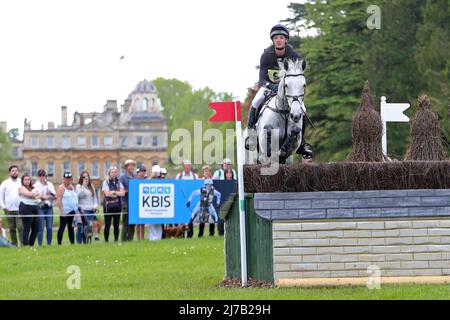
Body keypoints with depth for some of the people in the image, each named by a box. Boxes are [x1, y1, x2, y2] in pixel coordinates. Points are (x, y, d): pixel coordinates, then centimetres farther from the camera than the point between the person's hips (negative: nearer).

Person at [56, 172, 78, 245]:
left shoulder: (72, 187, 17)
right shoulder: (61, 188, -5)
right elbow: (58, 200, -12)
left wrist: (77, 210, 16)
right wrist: (62, 210, -20)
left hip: (73, 211, 7)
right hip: (65, 212, -7)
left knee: (71, 227, 10)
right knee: (62, 227, -7)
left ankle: (72, 242, 12)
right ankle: (59, 243, -7)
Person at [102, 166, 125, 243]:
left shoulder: (119, 183, 11)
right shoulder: (106, 182, 1)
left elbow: (122, 193, -2)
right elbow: (107, 193, -12)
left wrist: (113, 192, -12)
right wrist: (117, 192, -5)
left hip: (117, 205, 3)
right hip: (108, 205, -3)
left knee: (116, 224, 5)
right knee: (107, 225, -2)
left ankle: (116, 240, 10)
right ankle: (106, 240, 3)